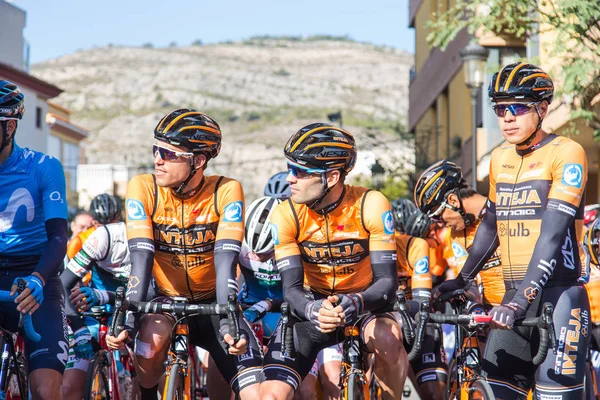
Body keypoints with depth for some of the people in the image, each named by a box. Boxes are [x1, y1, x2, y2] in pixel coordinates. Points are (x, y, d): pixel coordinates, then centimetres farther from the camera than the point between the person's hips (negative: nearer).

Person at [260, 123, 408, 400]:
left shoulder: (371, 205, -21)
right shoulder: (285, 216, -17)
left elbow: (387, 280, -21)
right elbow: (291, 288, -19)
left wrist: (356, 303, -43)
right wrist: (313, 310, -42)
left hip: (362, 304, -1)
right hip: (312, 306, 1)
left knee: (388, 339, -36)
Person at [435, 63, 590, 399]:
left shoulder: (566, 153, -9)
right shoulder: (500, 158, 12)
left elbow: (553, 233, -19)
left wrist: (522, 300, -27)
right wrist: (461, 279, 24)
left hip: (558, 297, -6)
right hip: (515, 298, 6)